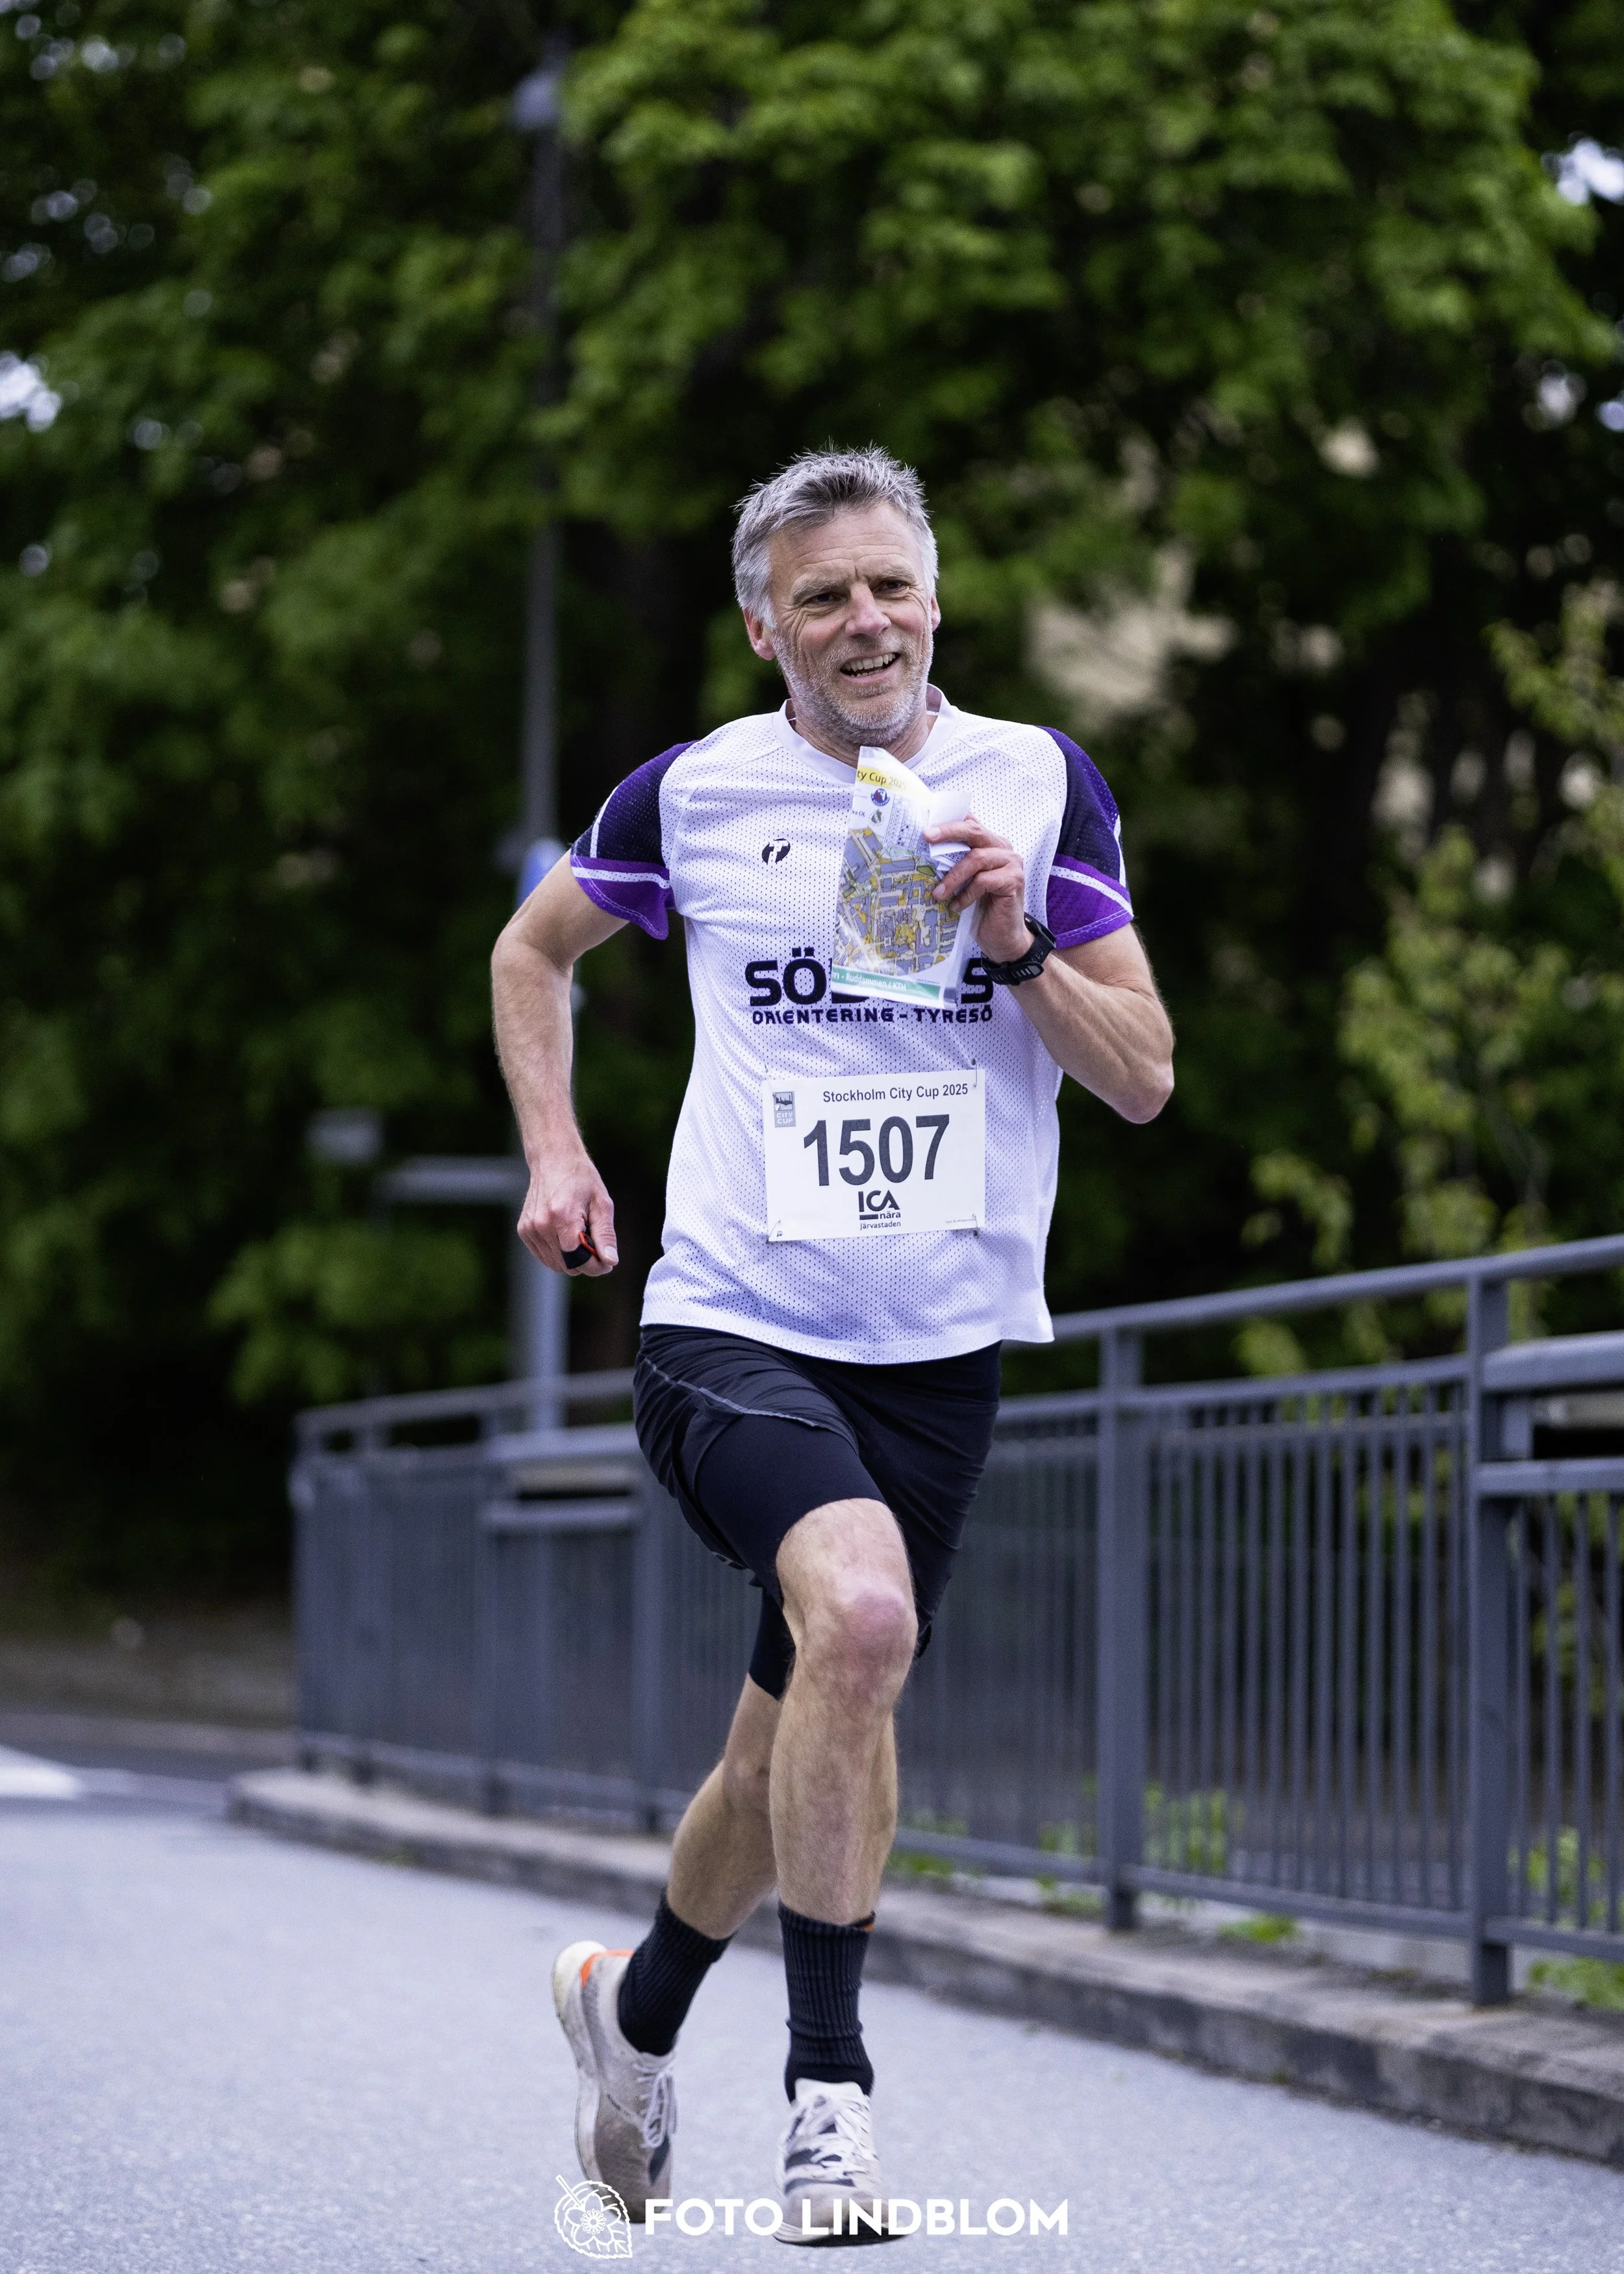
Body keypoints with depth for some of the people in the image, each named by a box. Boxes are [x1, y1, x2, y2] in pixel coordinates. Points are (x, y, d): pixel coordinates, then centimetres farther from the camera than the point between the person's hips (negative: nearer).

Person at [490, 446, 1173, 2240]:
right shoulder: (695, 791, 2)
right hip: (731, 1326, -3)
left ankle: (640, 2003, 41)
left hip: (943, 1347, 3)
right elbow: (533, 949, 20)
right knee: (859, 1614, -29)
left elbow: (1144, 1080, 3)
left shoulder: (1043, 785, 4)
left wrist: (1014, 945, -13)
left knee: (802, 1740, 12)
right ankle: (826, 2087, -20)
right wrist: (554, 1149, 8)